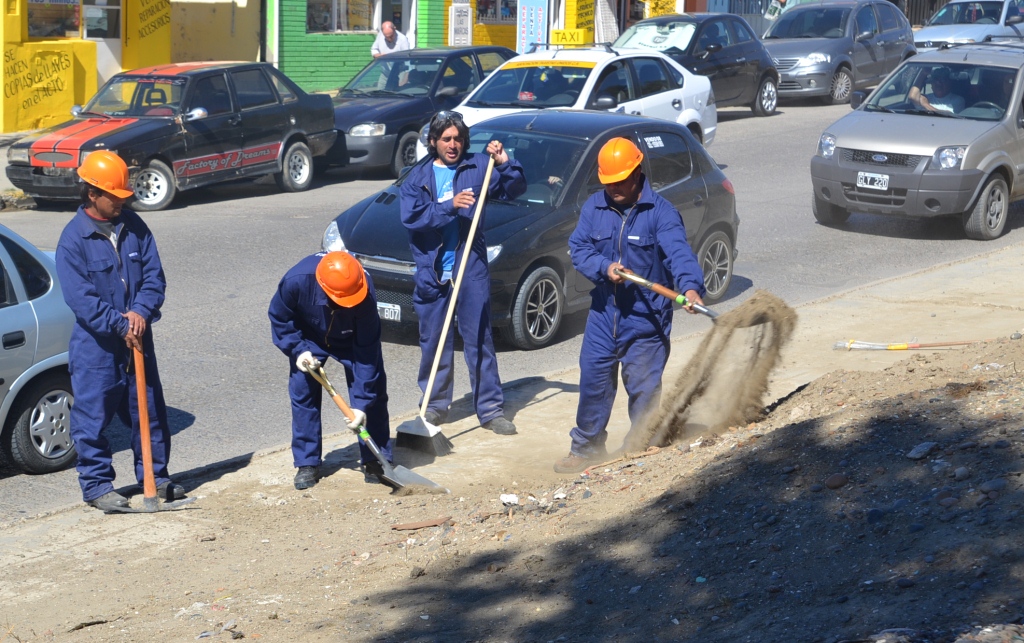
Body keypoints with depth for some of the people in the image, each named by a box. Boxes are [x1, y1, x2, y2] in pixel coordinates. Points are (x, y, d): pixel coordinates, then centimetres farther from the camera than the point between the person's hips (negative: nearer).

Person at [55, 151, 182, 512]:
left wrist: (141, 311, -16)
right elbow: (79, 297, -15)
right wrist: (120, 325, -19)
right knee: (93, 415, 1)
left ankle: (155, 476, 25)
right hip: (95, 345, -5)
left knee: (149, 410, 12)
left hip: (137, 338, 5)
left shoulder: (133, 226, 3)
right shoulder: (74, 238, -11)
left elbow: (154, 275, 1)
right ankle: (96, 485, 13)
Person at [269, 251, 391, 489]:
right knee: (302, 391, -7)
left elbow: (367, 351, -34)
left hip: (354, 338, -1)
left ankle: (375, 461, 4)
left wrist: (362, 403, -34)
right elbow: (278, 317, -15)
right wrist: (297, 350, -26)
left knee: (373, 390, -9)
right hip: (309, 338, 1)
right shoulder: (296, 281, -39)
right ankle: (307, 463, 5)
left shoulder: (365, 294, -40)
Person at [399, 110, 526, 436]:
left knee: (480, 339, 2)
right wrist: (449, 206, -19)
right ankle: (435, 404, 23)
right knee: (433, 342, 9)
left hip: (471, 268, -1)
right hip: (431, 271, 1)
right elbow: (411, 217, -9)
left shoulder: (478, 167, 5)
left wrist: (505, 163, -14)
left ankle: (491, 409, 5)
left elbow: (514, 190, 4)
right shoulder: (418, 177, 5)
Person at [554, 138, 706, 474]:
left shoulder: (660, 212, -13)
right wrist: (604, 267, -20)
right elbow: (578, 248, 0)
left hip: (646, 317, -4)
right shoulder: (594, 207, 3)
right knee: (593, 380, 10)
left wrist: (690, 286, -45)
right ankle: (585, 448, 25)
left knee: (644, 388, 3)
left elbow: (679, 252, -26)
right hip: (603, 311, 4)